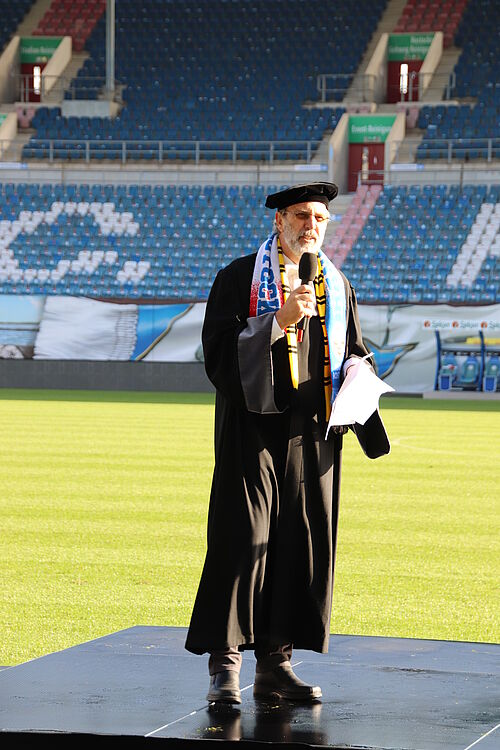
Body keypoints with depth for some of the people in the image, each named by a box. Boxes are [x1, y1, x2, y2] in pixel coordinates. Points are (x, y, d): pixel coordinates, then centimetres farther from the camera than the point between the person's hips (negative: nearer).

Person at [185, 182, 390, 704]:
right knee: (241, 538, -9)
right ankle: (224, 665, -5)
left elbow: (353, 353, 21)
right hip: (254, 427, -5)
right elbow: (218, 348, -10)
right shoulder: (239, 279, -1)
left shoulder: (337, 287, 14)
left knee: (302, 542, 3)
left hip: (312, 433, 5)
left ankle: (275, 665, 10)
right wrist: (279, 320, -20)